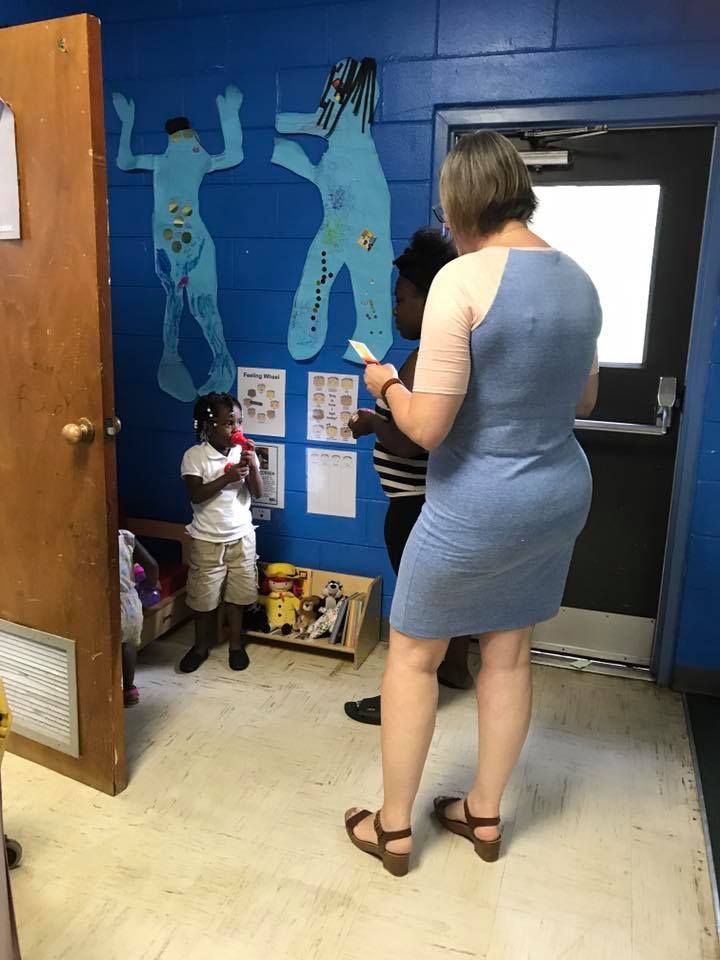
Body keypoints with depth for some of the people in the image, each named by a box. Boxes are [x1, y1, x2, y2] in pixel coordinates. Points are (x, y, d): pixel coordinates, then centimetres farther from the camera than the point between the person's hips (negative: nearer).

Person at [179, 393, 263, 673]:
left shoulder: (244, 452, -2)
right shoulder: (194, 456, -12)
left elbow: (257, 493, -6)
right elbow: (196, 495, -18)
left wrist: (252, 466, -22)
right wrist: (227, 477, -26)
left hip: (241, 537, 2)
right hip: (207, 540, -2)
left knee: (237, 594, 13)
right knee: (203, 596, 10)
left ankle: (236, 643, 31)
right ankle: (202, 645, 31)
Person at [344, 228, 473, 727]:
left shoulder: (427, 361, -24)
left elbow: (410, 443, -29)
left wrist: (371, 423, -12)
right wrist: (385, 415, 12)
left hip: (420, 502, -10)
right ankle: (455, 668, 40)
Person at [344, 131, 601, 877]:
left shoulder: (463, 279, -19)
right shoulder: (578, 280, 4)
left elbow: (426, 426, -21)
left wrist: (384, 382, -2)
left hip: (478, 504, -7)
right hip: (562, 493, 7)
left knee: (412, 653, 12)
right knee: (509, 652, 20)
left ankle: (392, 828, 27)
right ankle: (484, 814, 38)